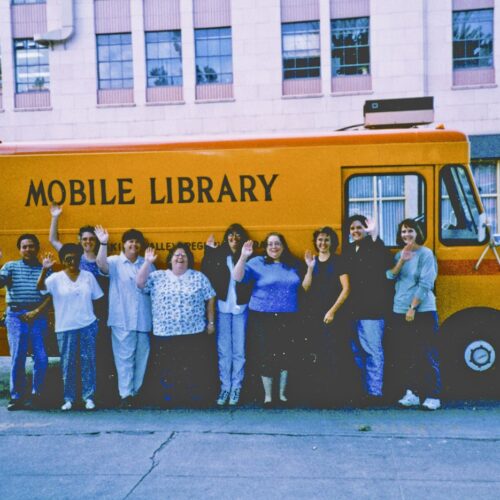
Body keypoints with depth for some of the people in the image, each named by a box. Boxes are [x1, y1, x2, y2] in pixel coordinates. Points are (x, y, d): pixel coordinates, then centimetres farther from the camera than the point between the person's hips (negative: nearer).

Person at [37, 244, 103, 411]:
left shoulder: (88, 276, 3)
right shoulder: (56, 278, -3)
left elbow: (97, 299, 8)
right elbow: (40, 287, -20)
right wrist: (44, 269, -35)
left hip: (88, 325, 1)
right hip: (66, 328, -1)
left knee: (88, 361, 5)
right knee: (68, 363, 6)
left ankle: (88, 397, 14)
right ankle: (68, 398, 17)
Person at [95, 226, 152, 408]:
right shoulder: (115, 262, 0)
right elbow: (101, 264, -22)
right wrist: (103, 244, -32)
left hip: (143, 319, 3)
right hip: (122, 319, -3)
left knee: (141, 357, 10)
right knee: (124, 357, -1)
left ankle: (136, 391, 22)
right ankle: (126, 394, 5)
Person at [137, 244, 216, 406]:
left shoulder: (199, 277, 5)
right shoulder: (157, 276, 7)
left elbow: (210, 299, 8)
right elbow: (140, 283, -3)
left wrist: (211, 322, 6)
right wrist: (147, 262, -10)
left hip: (194, 334, 0)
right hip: (165, 335, 1)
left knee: (195, 372, 3)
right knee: (168, 372, 5)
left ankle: (196, 402, 16)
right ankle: (169, 401, 19)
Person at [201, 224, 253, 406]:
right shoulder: (218, 255, 4)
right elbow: (206, 275, -7)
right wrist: (208, 251, -10)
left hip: (240, 308, -1)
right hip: (222, 307, 1)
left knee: (238, 350, 5)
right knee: (223, 350, 8)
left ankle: (236, 387, 17)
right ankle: (225, 386, 19)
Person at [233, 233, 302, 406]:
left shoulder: (293, 264, 10)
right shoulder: (257, 263, -1)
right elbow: (237, 277, -12)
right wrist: (243, 257, -23)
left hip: (288, 317, 3)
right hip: (263, 317, -3)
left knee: (285, 354, 6)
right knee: (266, 355, 1)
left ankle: (282, 393, 24)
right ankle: (268, 396, 16)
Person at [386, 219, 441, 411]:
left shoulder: (425, 254, -5)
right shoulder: (399, 254, 12)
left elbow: (425, 284, -12)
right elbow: (390, 276, 0)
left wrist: (413, 307, -14)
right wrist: (402, 260, -14)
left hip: (423, 311, -6)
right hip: (400, 312, 6)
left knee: (427, 355, -3)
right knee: (408, 355, 9)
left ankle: (432, 396, 2)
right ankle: (412, 393, 17)